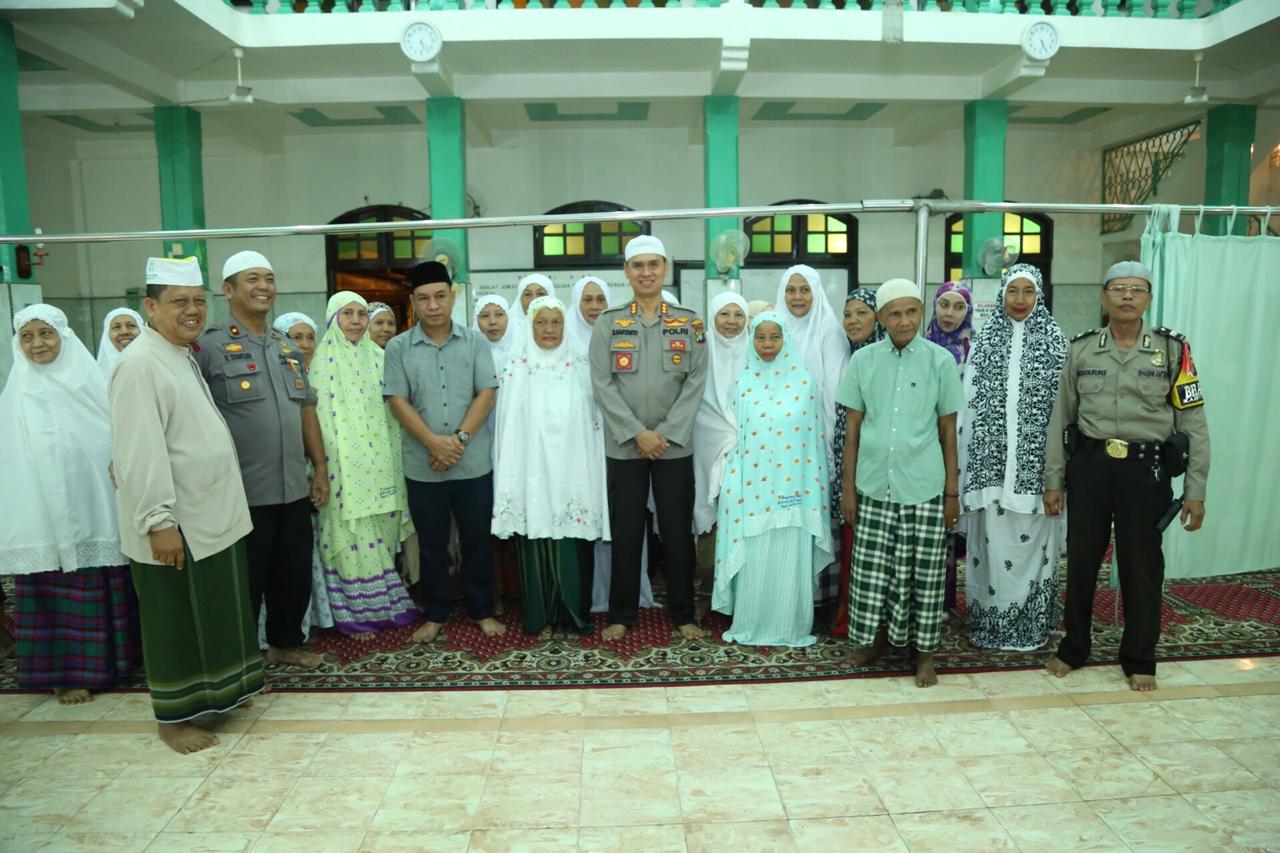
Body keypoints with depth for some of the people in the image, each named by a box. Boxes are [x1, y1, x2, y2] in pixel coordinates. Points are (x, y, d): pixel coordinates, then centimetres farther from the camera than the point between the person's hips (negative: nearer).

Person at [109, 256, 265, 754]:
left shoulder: (184, 356, 12)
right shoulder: (139, 364, -18)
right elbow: (139, 452, -23)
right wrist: (158, 521, -24)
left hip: (212, 515, 9)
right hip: (173, 525, -9)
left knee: (214, 614, 19)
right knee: (176, 622, 6)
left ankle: (215, 692, 36)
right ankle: (174, 717, 22)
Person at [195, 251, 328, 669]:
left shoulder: (287, 347, 12)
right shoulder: (208, 346, -8)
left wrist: (320, 467, 11)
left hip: (294, 487, 6)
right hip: (244, 491, -6)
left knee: (294, 572, 17)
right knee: (246, 580, 8)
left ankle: (287, 642, 35)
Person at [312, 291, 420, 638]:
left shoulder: (378, 357, 9)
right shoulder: (323, 361, -4)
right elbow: (319, 415, -8)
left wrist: (395, 461, 8)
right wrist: (324, 467, -13)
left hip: (379, 462, 4)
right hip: (345, 464, -4)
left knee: (380, 535, 12)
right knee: (352, 535, 1)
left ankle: (385, 604, 25)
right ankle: (355, 613, 12)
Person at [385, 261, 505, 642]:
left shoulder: (475, 342, 2)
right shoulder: (397, 348, 1)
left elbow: (486, 394, -3)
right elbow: (397, 402, -4)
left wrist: (460, 438, -14)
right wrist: (434, 442, -15)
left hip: (474, 464, 0)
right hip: (423, 467, 0)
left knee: (477, 542, 10)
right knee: (432, 546, 11)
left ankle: (482, 611, 24)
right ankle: (434, 615, 26)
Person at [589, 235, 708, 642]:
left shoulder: (690, 323, 5)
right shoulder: (608, 323, 3)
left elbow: (696, 383, -1)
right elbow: (602, 384, -4)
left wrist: (666, 433, -10)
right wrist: (637, 433, -12)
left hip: (675, 445, 0)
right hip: (623, 445, 0)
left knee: (678, 531, 6)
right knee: (626, 532, 7)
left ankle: (683, 615, 19)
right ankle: (621, 615, 20)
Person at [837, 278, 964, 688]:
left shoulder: (940, 360, -2)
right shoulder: (863, 360, 1)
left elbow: (949, 431, 3)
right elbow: (852, 428, 5)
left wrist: (953, 492, 2)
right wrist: (847, 487, 4)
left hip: (924, 489, -1)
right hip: (873, 487, 1)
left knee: (924, 573, 6)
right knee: (871, 569, 7)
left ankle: (925, 651, 23)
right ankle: (875, 637, 29)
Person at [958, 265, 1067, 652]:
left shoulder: (1055, 340, 3)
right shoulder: (984, 339, 6)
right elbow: (969, 402, 6)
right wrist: (965, 461, 3)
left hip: (1035, 459, -1)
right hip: (991, 458, 1)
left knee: (1031, 541, 3)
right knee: (992, 541, 4)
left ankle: (1031, 626, 17)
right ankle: (990, 622, 16)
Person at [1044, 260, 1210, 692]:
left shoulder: (1172, 349, -1)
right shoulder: (1081, 349, 4)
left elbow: (1193, 422, 0)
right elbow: (1059, 417, 7)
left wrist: (1195, 490, -3)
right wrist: (1053, 480, 4)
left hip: (1145, 469, -1)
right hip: (1090, 465, 2)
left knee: (1141, 566, 7)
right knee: (1081, 560, 9)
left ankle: (1139, 660, 25)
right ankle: (1073, 648, 27)